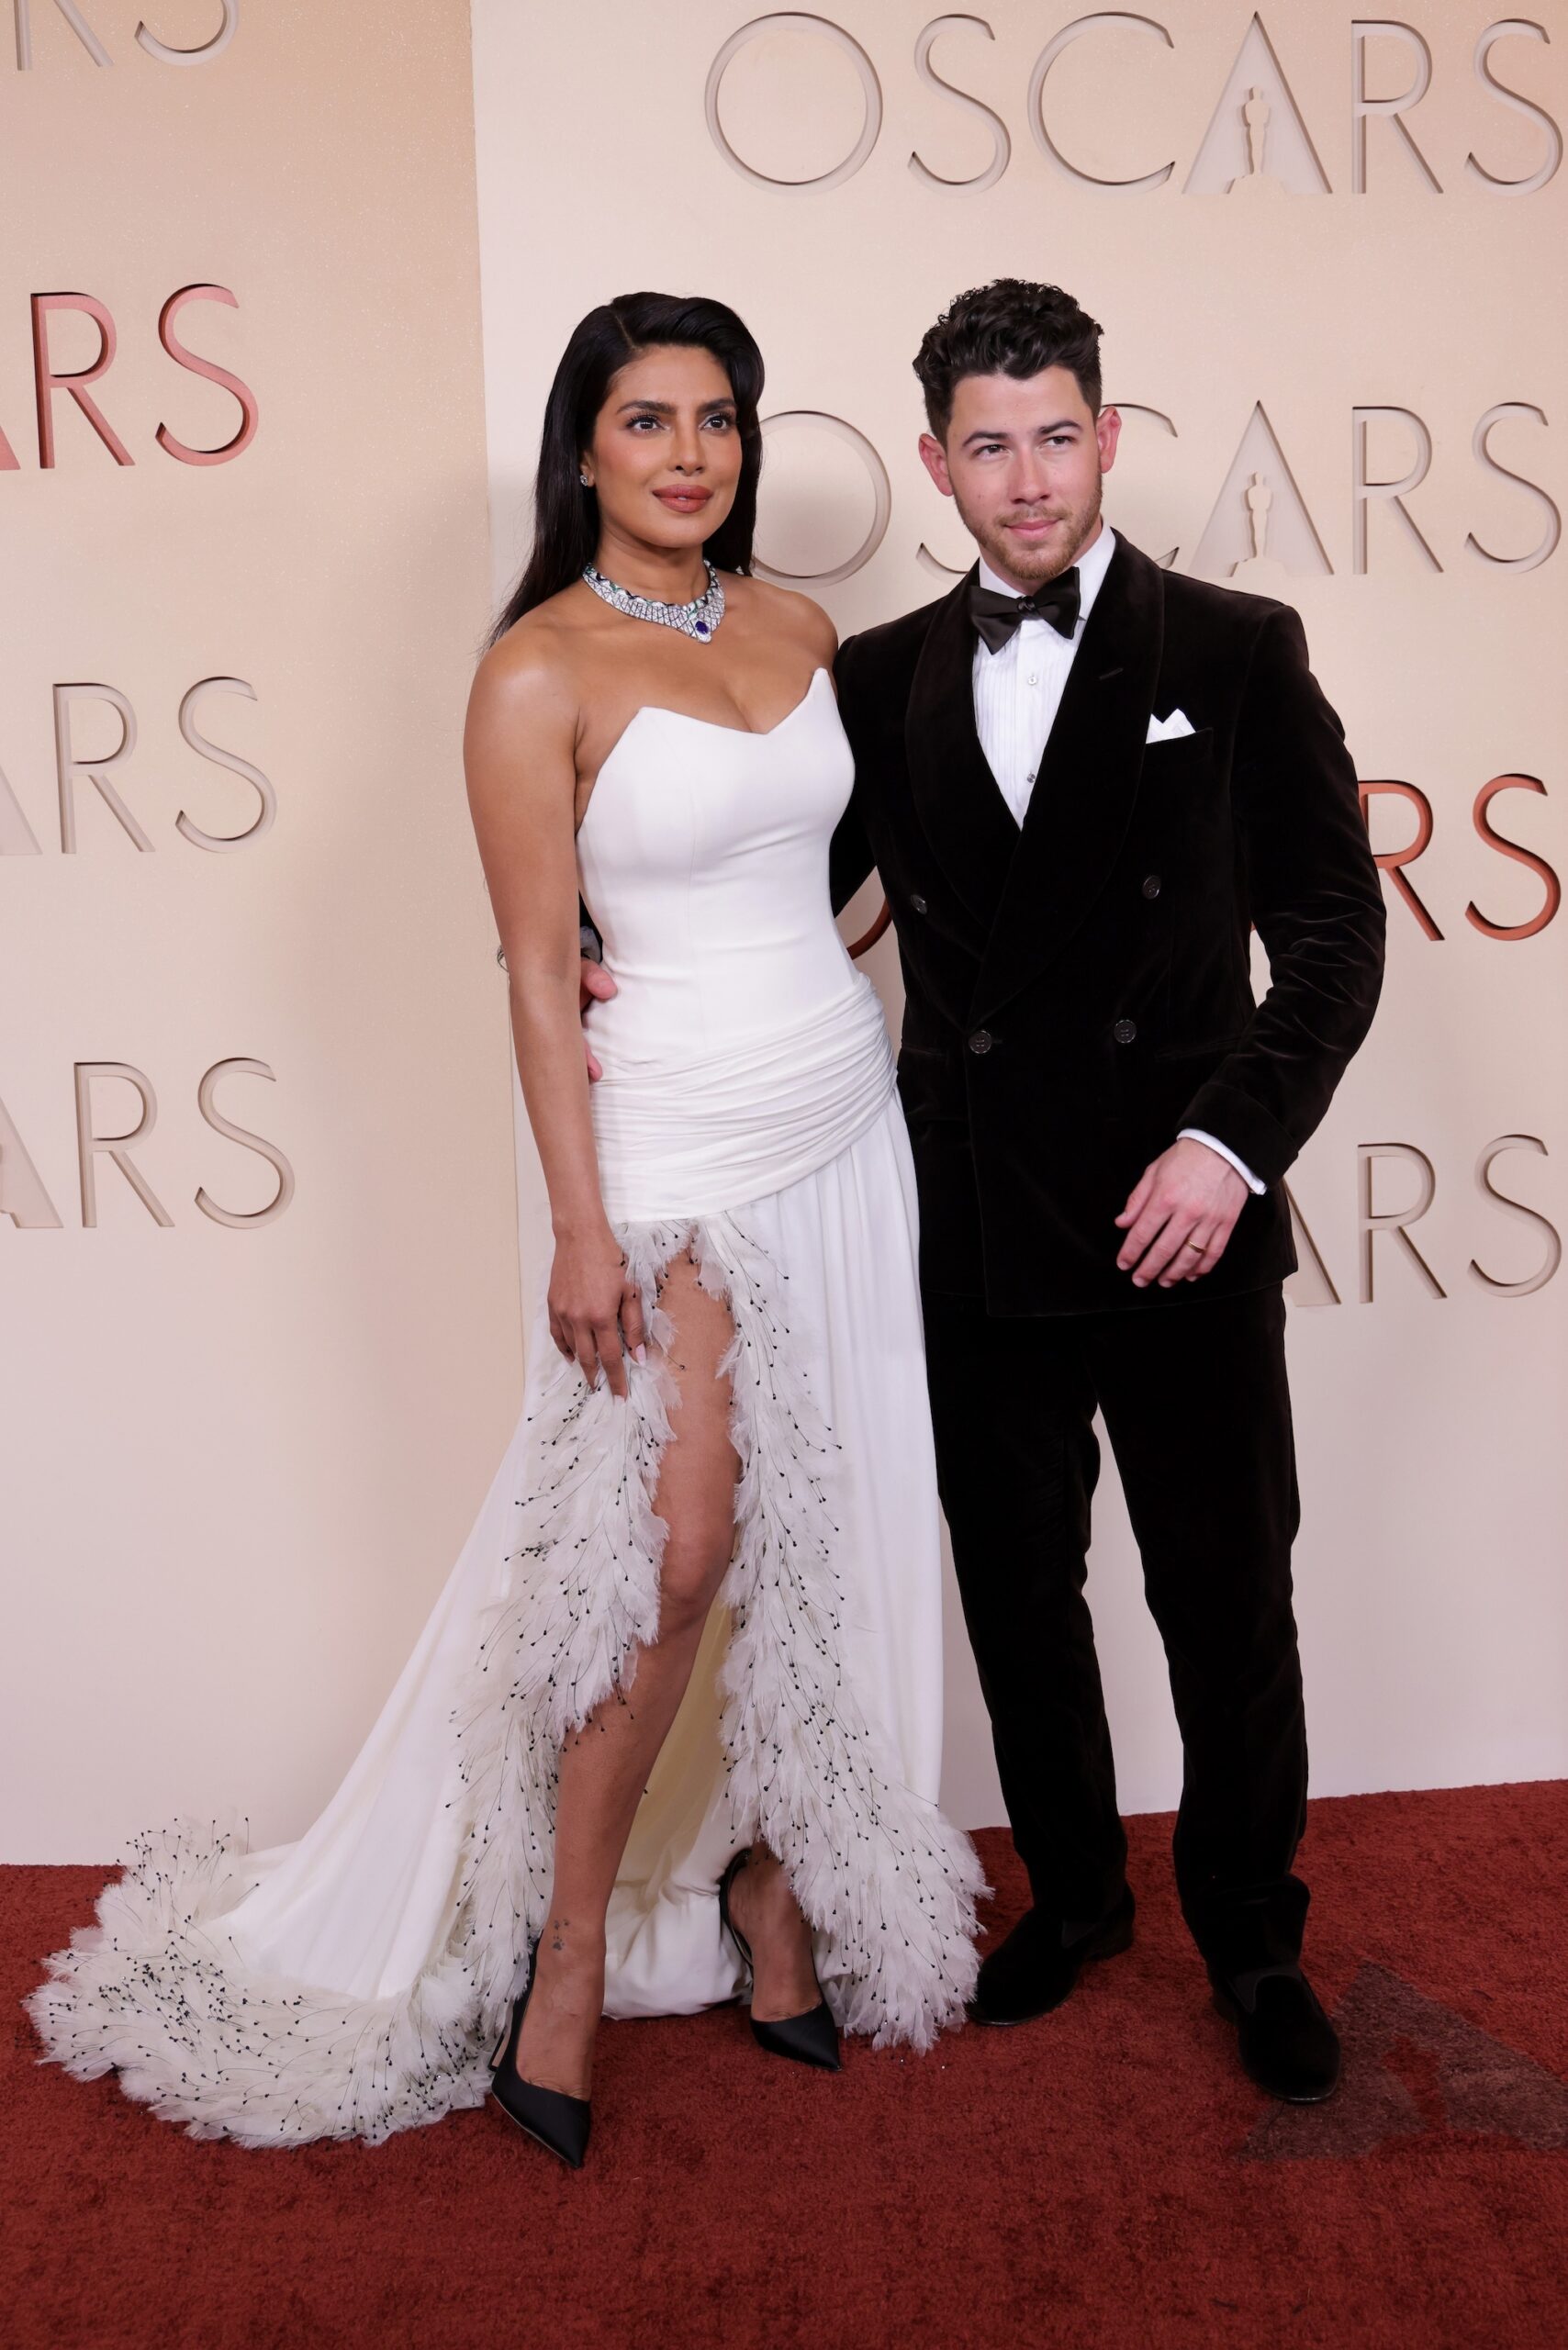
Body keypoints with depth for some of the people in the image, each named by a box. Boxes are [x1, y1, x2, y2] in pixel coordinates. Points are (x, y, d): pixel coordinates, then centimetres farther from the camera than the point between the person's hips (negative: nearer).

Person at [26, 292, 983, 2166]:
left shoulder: (797, 628, 9)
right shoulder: (540, 673, -9)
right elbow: (540, 970, -11)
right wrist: (583, 1227, -13)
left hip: (846, 1126, 6)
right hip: (675, 1152, -6)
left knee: (821, 1542, 10)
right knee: (673, 1556, -5)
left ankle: (769, 1875, 29)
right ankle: (570, 1950, 15)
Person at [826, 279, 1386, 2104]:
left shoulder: (1234, 652, -1)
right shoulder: (882, 680, 6)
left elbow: (1333, 929, -3)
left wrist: (1233, 1140, -15)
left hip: (1181, 1222, -2)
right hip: (977, 1236, 3)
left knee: (1228, 1600, 9)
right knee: (1016, 1586, 15)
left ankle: (1250, 1936, 32)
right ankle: (1071, 1893, 39)